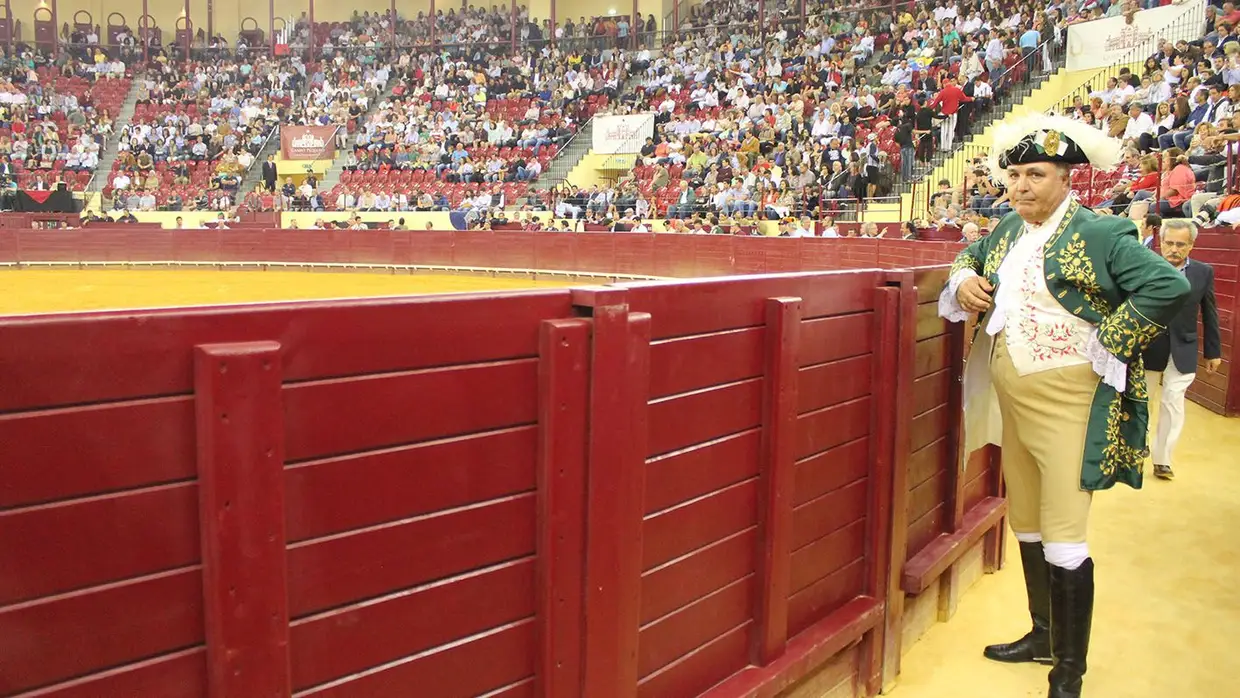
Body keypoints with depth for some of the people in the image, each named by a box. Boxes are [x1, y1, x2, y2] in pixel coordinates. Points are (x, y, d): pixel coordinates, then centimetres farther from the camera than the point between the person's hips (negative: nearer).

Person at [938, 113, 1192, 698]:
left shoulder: (1100, 233, -11)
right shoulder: (1009, 227, 10)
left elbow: (1170, 286, -18)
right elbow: (973, 255, 28)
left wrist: (1105, 343, -16)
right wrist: (964, 278, 6)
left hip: (1069, 402, -7)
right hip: (1012, 400, 7)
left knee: (1064, 539, -5)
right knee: (1026, 525, 18)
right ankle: (1043, 635, 37)